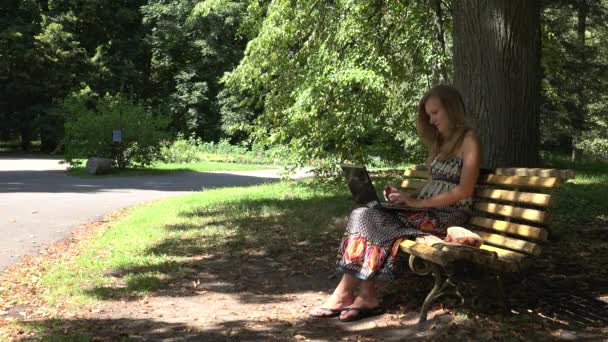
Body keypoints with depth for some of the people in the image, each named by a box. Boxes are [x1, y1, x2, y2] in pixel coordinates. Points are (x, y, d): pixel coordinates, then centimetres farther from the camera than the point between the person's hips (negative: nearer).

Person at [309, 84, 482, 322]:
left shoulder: (468, 140, -2)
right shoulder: (440, 142, 24)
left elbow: (464, 190, -12)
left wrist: (419, 202, -15)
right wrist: (405, 197, 2)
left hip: (448, 216, -8)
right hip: (426, 211, 8)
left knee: (370, 221, -24)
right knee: (364, 215, -18)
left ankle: (344, 294, -17)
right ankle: (366, 297, -26)